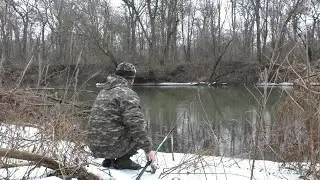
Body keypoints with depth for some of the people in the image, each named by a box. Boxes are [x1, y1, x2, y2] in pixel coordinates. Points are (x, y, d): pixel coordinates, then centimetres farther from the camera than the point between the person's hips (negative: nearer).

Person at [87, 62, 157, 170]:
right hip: (113, 146, -8)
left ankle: (109, 159, 16)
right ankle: (123, 159, 3)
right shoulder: (127, 94, -11)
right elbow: (137, 125, -21)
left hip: (96, 147, 8)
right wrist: (148, 150, -14)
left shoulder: (104, 92, 17)